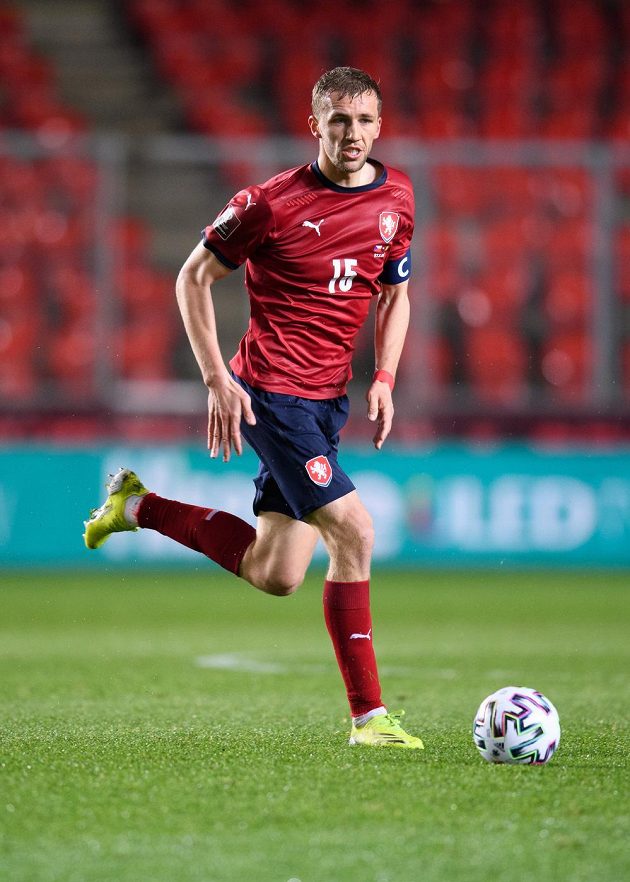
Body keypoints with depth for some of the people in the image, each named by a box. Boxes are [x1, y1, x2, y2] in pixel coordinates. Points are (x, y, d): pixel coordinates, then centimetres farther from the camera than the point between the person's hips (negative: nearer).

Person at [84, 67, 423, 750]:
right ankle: (368, 716, -9)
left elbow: (395, 296, 19)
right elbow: (193, 277, -1)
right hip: (272, 392, -7)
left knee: (275, 577, 7)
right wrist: (217, 379, -8)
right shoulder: (274, 202, -11)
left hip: (326, 400, 7)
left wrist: (383, 378, 3)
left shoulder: (395, 199, 6)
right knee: (354, 532, -16)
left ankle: (139, 505, 27)